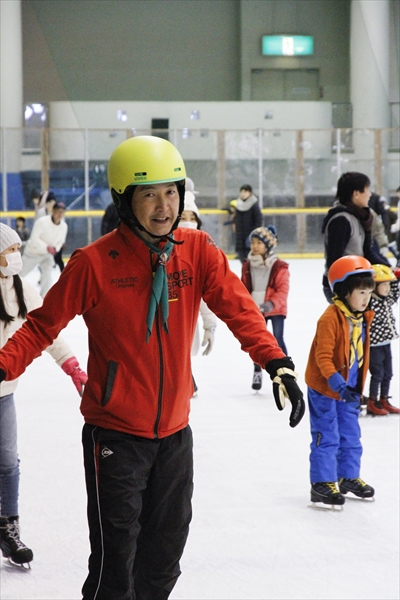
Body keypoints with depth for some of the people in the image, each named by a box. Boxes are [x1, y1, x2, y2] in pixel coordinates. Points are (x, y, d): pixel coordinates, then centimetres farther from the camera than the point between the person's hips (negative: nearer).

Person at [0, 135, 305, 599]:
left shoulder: (197, 251, -2)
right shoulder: (94, 262, -12)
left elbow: (238, 309, -8)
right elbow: (43, 325, -7)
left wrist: (276, 363, -23)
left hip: (174, 431, 4)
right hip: (114, 434, -4)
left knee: (165, 554, 17)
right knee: (116, 558, -4)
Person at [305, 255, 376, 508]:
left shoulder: (362, 318, 5)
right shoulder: (331, 318, -22)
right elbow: (323, 356, -24)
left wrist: (357, 388, 18)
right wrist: (337, 383, -32)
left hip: (349, 390, 8)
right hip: (324, 389, -8)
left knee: (351, 437, 16)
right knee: (327, 437, -3)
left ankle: (349, 477, 30)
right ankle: (322, 483, 5)